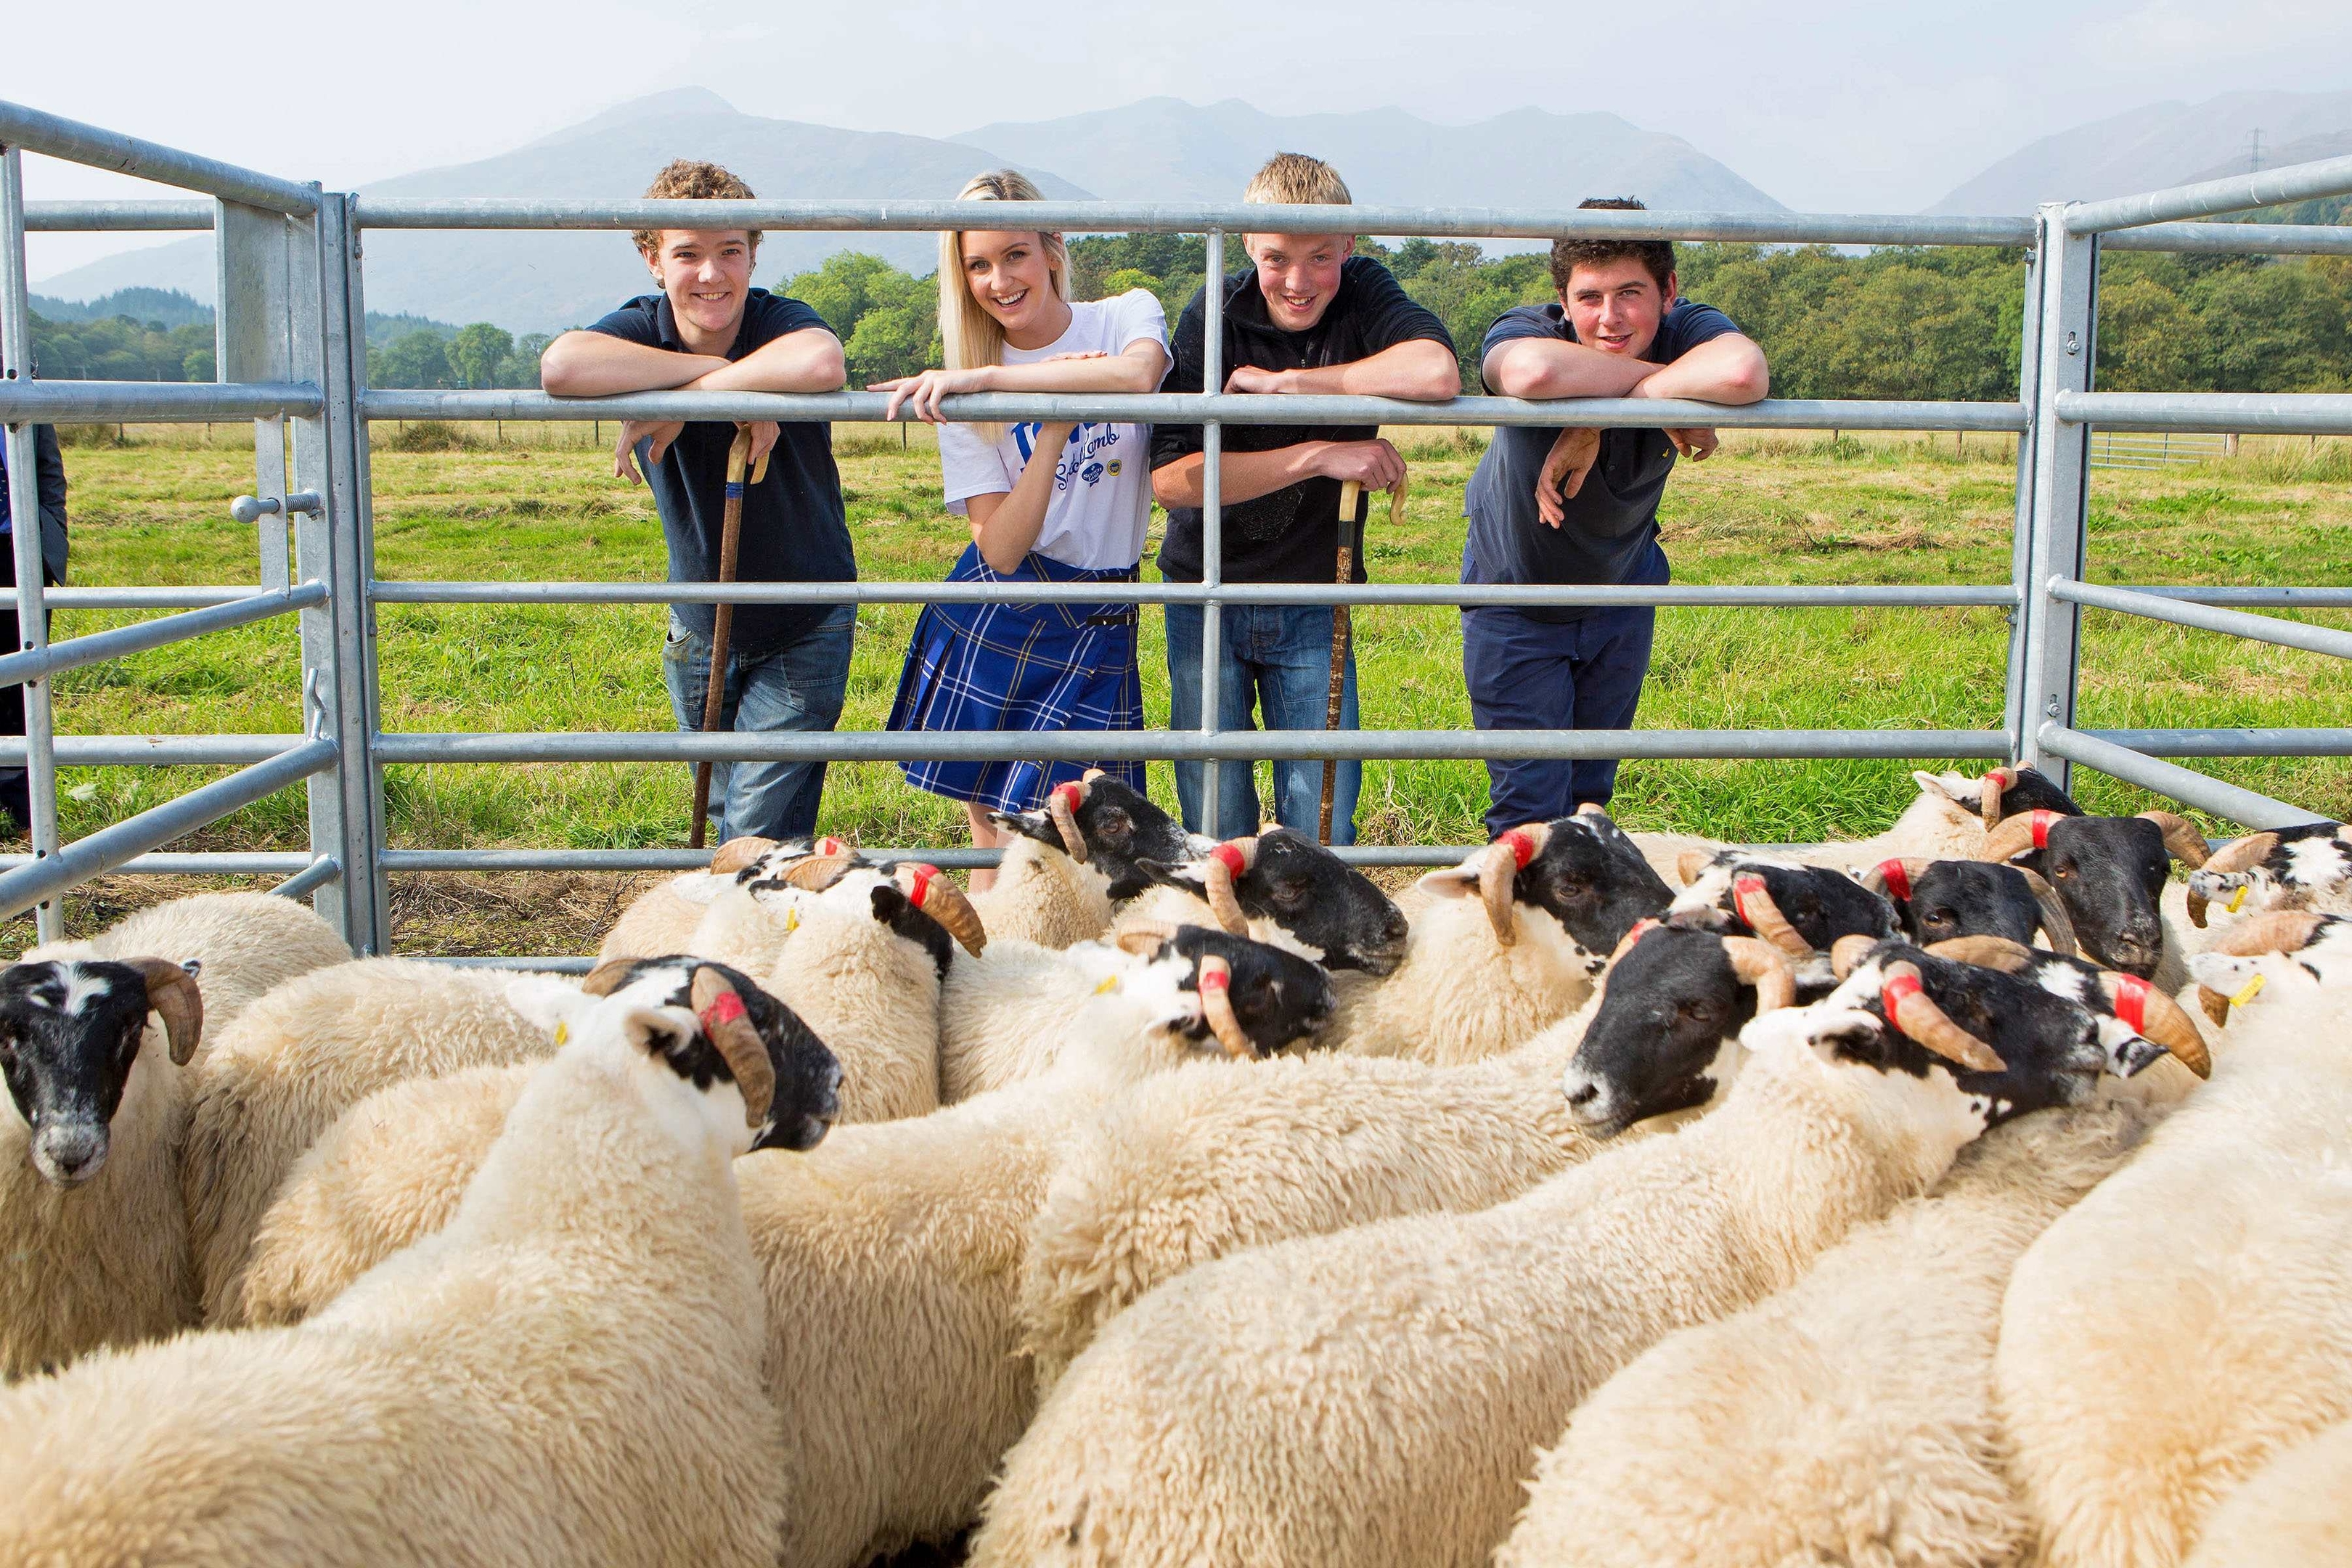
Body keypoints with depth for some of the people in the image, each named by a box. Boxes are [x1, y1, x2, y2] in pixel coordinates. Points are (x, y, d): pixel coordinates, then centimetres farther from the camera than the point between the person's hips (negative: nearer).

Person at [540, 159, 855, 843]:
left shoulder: (780, 321, -18)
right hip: (699, 626, 4)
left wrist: (683, 400, -36)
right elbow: (561, 367, -36)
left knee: (760, 837, -9)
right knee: (725, 819, 19)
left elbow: (821, 364, -45)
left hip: (804, 625, -4)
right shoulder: (643, 327, -11)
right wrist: (718, 370, -34)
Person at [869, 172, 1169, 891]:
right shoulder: (963, 391, -2)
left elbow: (1139, 374, -31)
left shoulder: (1129, 316, -3)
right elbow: (1003, 548, -12)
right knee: (991, 837, 7)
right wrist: (1055, 425, -22)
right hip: (991, 615, 1)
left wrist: (982, 377, -30)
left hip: (1097, 623, -1)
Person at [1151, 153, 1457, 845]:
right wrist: (1318, 455, -25)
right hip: (1205, 597, 0)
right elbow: (1169, 476, -20)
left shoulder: (1364, 295, -9)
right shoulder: (1214, 315, -11)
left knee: (1323, 829, -1)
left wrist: (1285, 381, -24)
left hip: (1314, 602, 1)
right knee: (1216, 831, 3)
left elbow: (1436, 376, -32)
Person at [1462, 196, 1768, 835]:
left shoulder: (1686, 331, -25)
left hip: (1621, 587, 3)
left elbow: (1744, 374, -50)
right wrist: (1655, 377, -41)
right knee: (1529, 810, -3)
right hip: (1516, 596, -3)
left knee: (1591, 789, 18)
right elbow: (1532, 372, -57)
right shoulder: (1527, 329, -29)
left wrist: (1599, 420, -45)